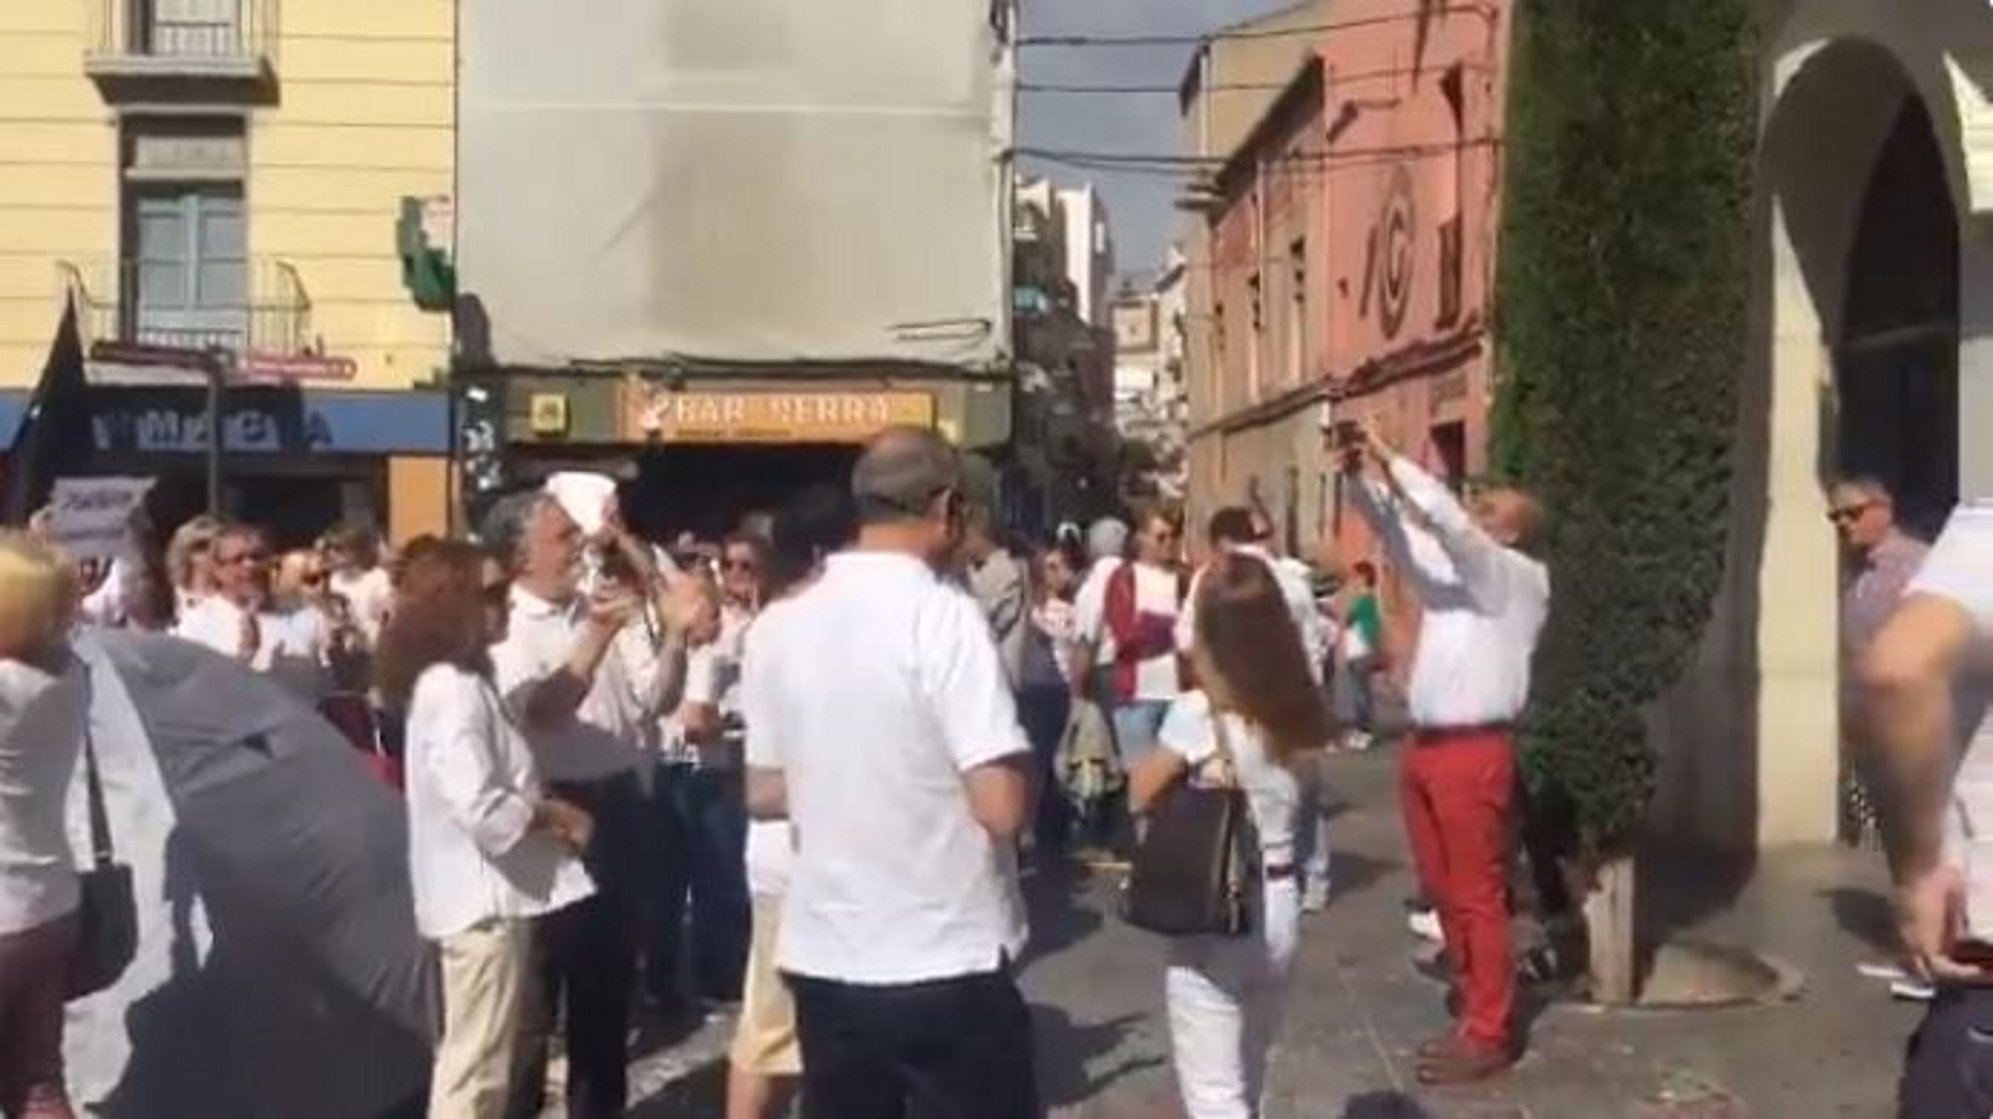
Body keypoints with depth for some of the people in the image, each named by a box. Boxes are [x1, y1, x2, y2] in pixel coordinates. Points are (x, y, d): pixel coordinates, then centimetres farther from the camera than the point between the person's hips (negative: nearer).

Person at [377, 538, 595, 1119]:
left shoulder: (461, 681, 13)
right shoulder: (452, 690, -19)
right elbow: (481, 808, -27)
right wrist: (554, 814, -12)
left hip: (482, 890, 11)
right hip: (484, 894, -11)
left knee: (468, 1058, 19)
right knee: (475, 1064, -3)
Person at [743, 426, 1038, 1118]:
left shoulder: (779, 626, 3)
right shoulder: (943, 617, -15)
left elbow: (764, 793, 12)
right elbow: (1003, 807, -20)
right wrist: (1021, 769, 0)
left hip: (822, 961, 6)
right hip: (948, 966, -5)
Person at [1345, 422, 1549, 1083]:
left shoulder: (1521, 579, -7)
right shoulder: (1453, 568, 14)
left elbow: (1447, 520, -20)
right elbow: (1398, 531, 16)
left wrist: (1392, 461, -16)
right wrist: (1364, 477, -2)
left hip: (1473, 751, -8)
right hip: (1426, 747, 8)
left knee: (1477, 897, -3)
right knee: (1442, 891, 14)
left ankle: (1489, 1037, 5)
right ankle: (1476, 1011, 25)